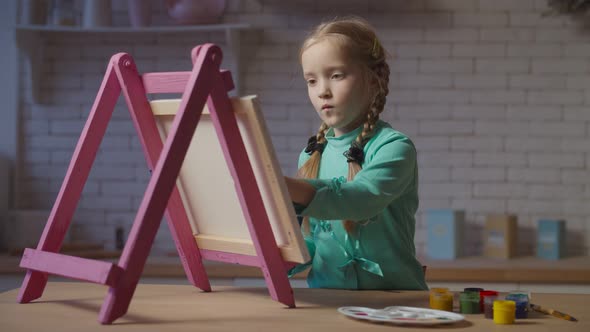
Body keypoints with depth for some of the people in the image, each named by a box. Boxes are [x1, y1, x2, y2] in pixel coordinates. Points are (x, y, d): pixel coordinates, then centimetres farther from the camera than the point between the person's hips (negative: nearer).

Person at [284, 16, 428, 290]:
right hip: (326, 297, 5)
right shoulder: (311, 155, 11)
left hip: (393, 297, -4)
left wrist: (288, 187, -39)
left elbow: (362, 198, -26)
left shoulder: (393, 147, -6)